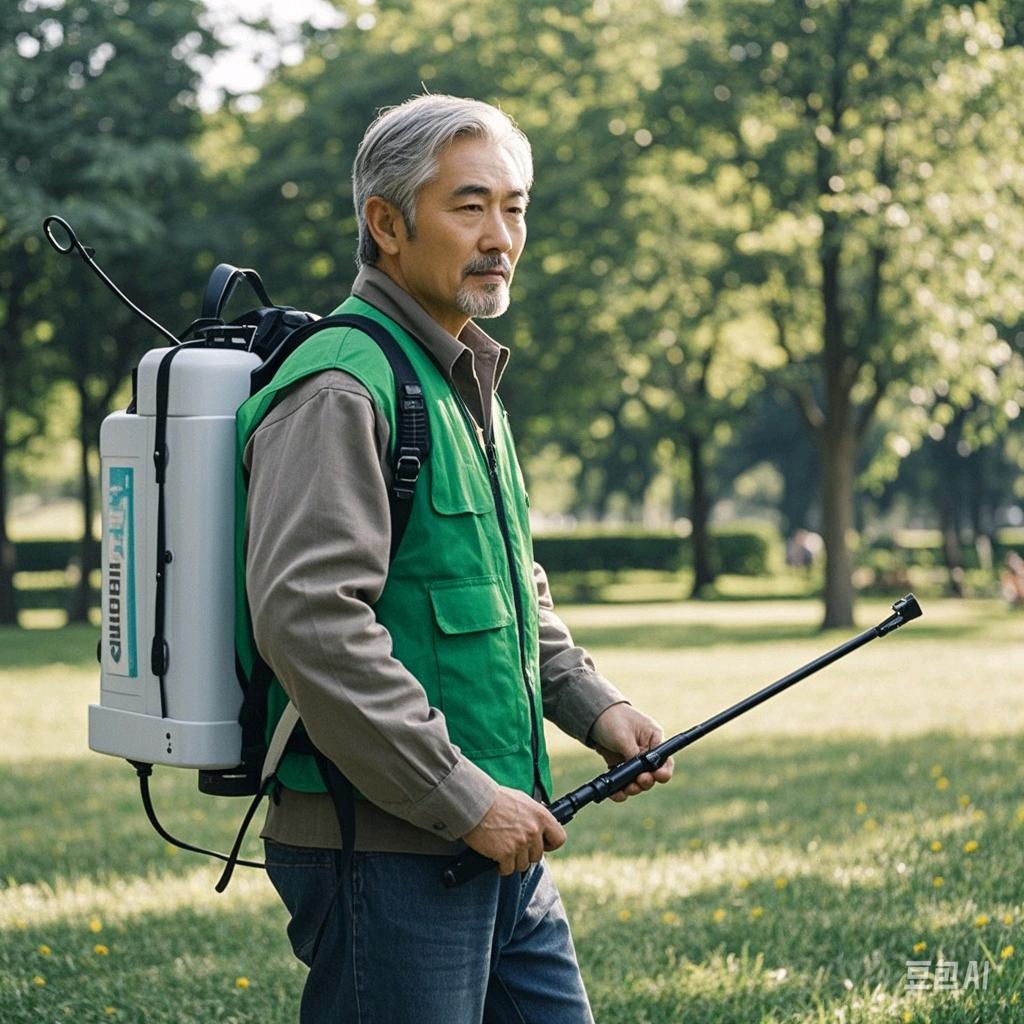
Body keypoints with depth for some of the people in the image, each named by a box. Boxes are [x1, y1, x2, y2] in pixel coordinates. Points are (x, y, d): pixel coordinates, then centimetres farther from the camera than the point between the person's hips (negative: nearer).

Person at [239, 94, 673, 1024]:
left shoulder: (469, 386, 17)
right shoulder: (339, 390, -14)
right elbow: (308, 617, -25)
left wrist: (592, 704, 12)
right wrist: (463, 800, -21)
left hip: (503, 849, 9)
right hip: (387, 857, -9)